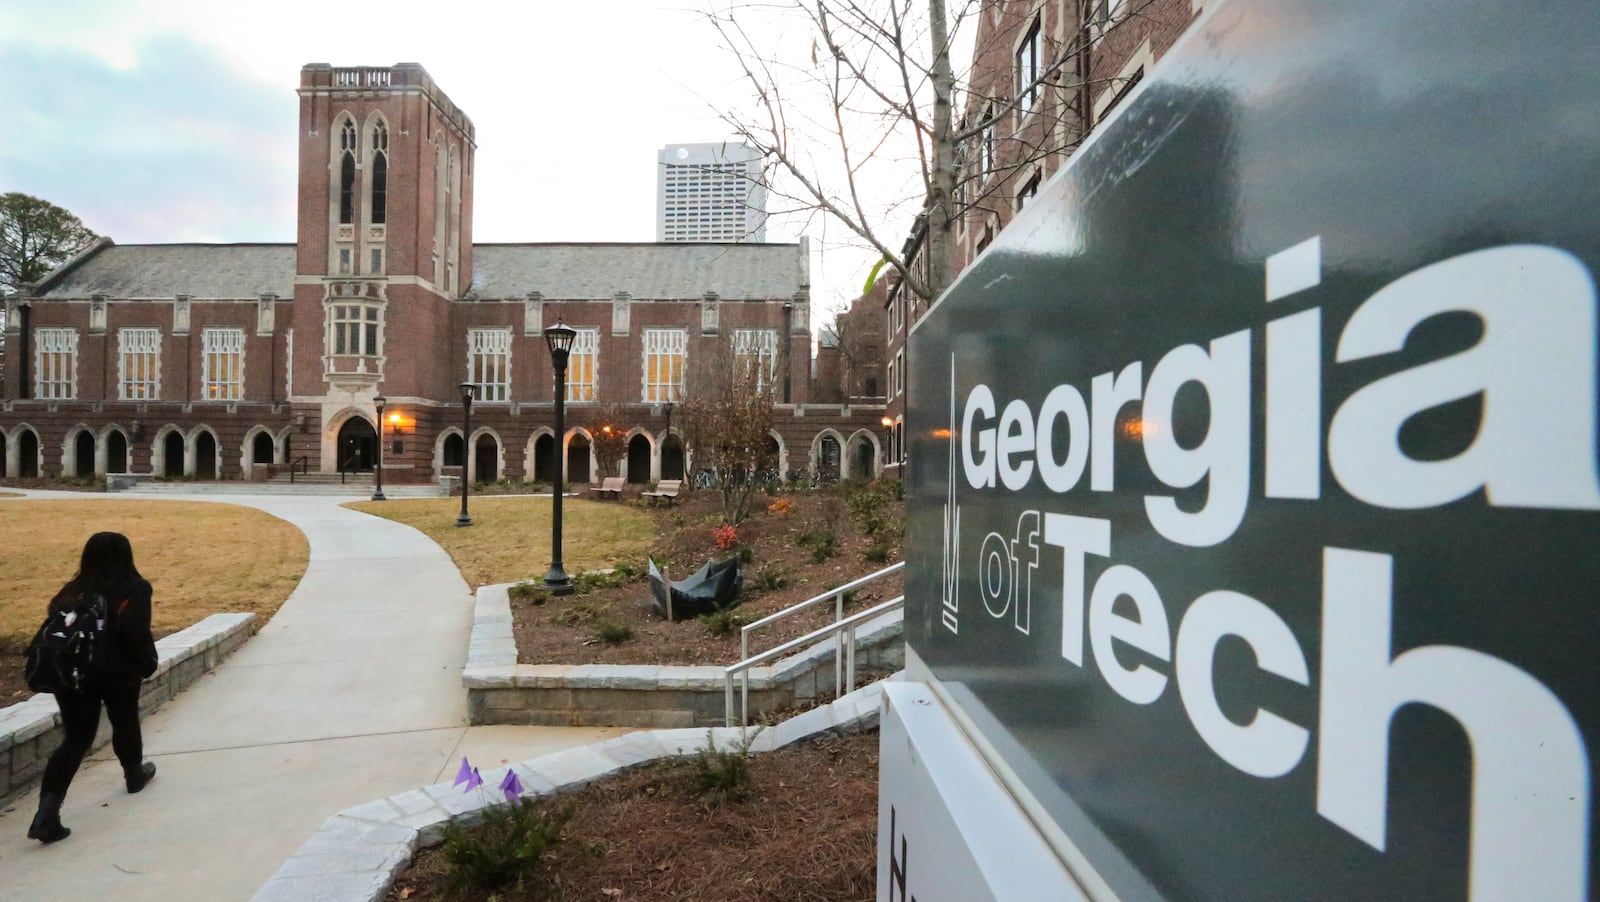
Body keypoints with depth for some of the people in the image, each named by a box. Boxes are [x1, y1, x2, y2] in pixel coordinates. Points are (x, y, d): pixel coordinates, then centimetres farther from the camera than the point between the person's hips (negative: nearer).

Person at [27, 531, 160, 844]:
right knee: (125, 724, 20)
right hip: (118, 673, -4)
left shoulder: (73, 591, 6)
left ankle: (48, 811, -7)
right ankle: (134, 774, 41)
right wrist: (147, 664, -5)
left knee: (74, 739, 6)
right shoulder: (133, 589, -11)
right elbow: (136, 634, -18)